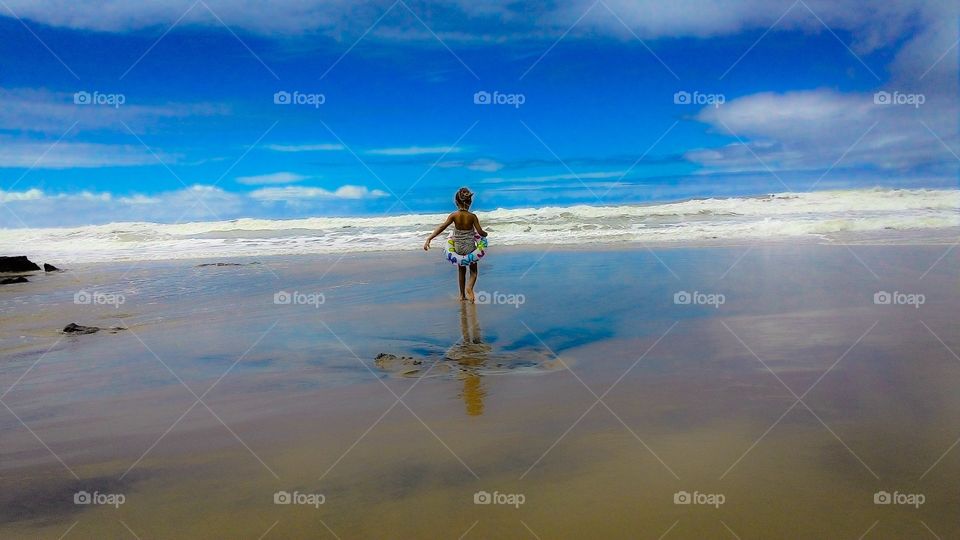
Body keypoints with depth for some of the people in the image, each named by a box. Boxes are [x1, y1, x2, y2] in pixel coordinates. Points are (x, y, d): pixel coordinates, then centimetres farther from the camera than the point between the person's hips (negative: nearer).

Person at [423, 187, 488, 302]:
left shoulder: (454, 215, -12)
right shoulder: (472, 216, -14)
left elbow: (442, 227, -20)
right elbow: (480, 232, -12)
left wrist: (429, 239, -22)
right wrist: (485, 234, 12)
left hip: (458, 248, 2)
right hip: (470, 247, -2)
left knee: (461, 271, 23)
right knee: (473, 271, 15)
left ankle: (462, 295, 27)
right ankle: (469, 287, -15)